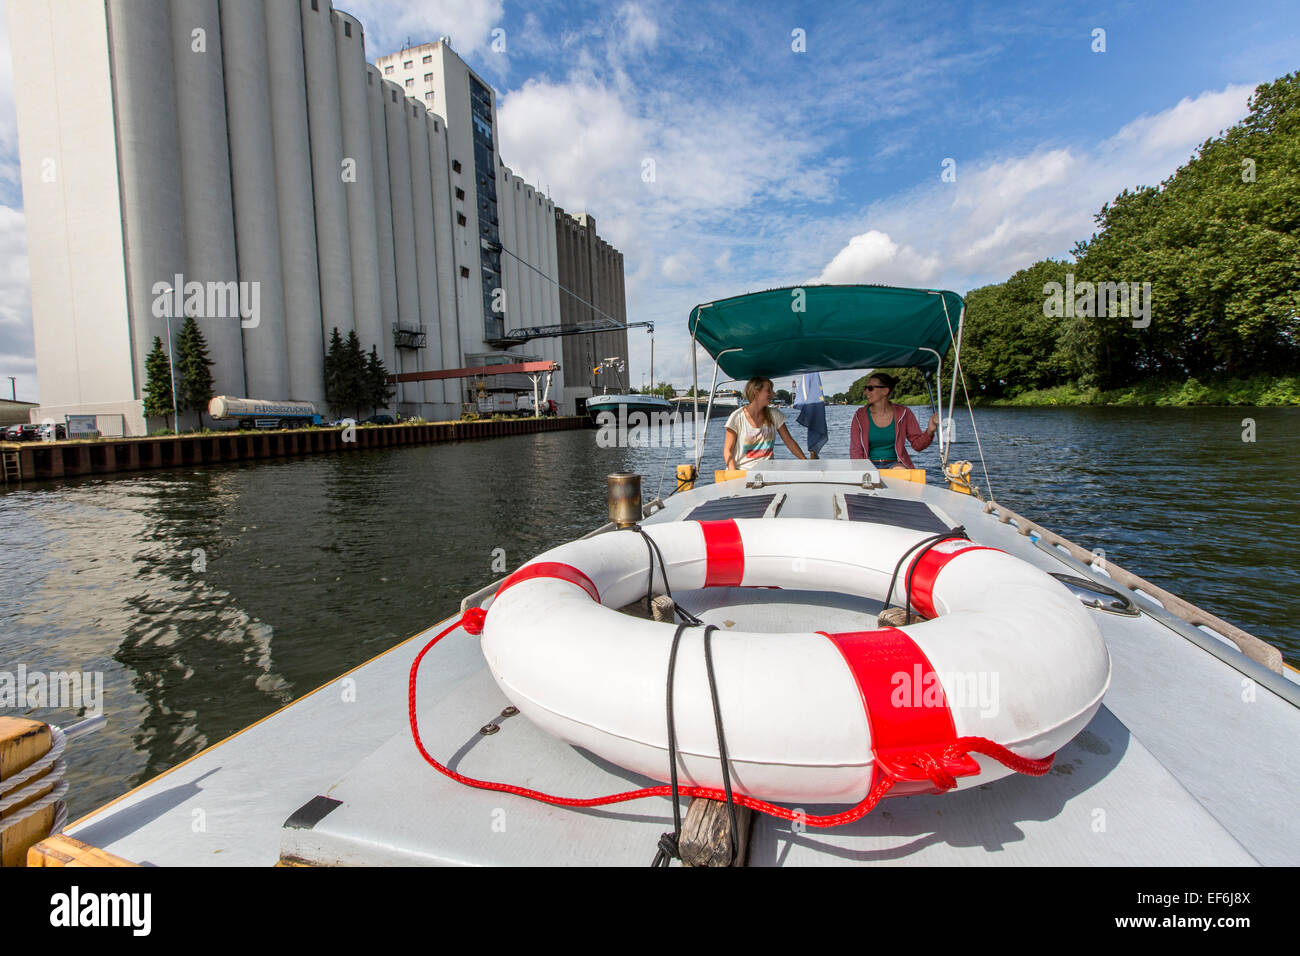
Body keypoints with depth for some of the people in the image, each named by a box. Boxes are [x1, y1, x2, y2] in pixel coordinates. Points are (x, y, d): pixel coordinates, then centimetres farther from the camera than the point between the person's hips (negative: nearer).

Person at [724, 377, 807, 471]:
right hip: (741, 471, -3)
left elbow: (790, 442, 12)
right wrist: (734, 475, -19)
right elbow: (728, 451, -5)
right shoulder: (737, 417, -4)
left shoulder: (774, 415, 7)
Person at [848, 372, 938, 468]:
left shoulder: (902, 413, 3)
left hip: (895, 464, 1)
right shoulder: (860, 415, 1)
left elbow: (918, 444, 5)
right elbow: (856, 451, 0)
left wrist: (930, 431, -14)